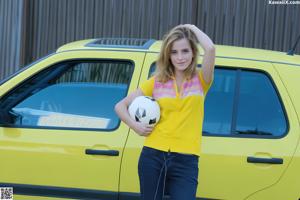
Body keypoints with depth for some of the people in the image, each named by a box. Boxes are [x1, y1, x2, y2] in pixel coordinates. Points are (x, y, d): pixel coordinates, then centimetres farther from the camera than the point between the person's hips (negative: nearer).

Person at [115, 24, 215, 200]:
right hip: (153, 156, 2)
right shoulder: (157, 81, 6)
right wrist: (135, 127, -5)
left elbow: (210, 48, -16)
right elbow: (121, 106, 12)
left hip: (186, 162, -2)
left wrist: (193, 28, 0)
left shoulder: (201, 80, 3)